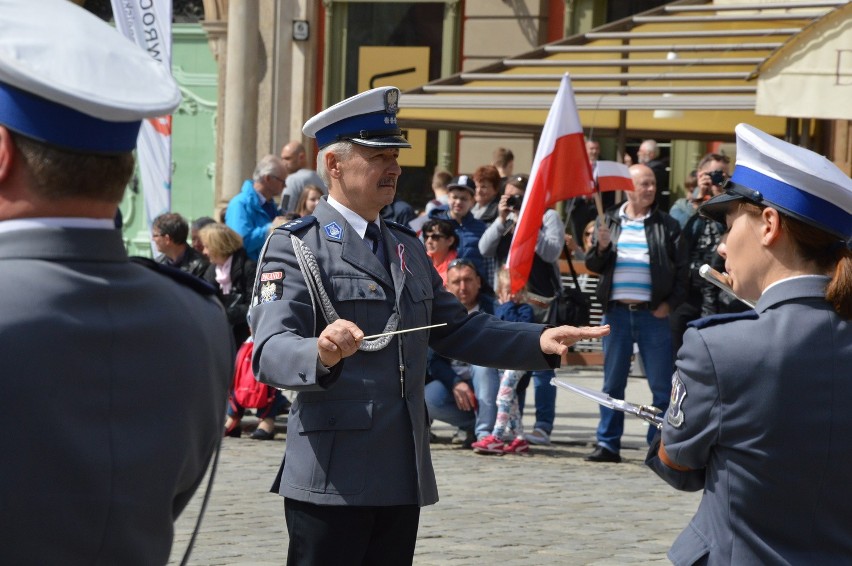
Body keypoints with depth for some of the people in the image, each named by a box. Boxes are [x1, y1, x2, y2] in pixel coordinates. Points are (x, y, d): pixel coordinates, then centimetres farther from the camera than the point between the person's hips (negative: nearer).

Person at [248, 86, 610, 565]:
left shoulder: (408, 248, 20)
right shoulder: (296, 246, -6)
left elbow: (456, 329, 20)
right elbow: (271, 351, -19)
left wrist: (539, 341, 5)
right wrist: (321, 354, -42)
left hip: (403, 476, 7)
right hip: (331, 479, -7)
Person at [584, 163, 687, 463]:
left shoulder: (667, 225, 5)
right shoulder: (609, 221, 10)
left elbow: (681, 269, 4)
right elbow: (593, 265, 10)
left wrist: (670, 303, -7)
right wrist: (602, 247, -11)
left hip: (653, 314, -2)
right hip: (617, 312, 2)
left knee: (662, 385, -1)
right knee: (612, 383, 6)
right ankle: (608, 444, 12)